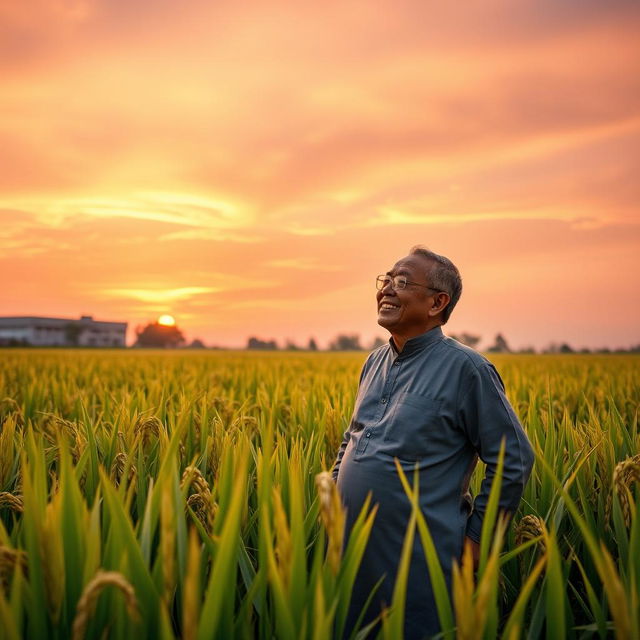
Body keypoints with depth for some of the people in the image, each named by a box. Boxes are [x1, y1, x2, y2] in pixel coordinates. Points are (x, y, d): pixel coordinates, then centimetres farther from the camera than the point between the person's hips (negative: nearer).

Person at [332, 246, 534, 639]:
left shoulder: (466, 368, -12)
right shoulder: (375, 362, 10)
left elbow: (515, 462, -10)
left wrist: (475, 536, -7)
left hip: (417, 563, -7)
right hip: (351, 552, 7)